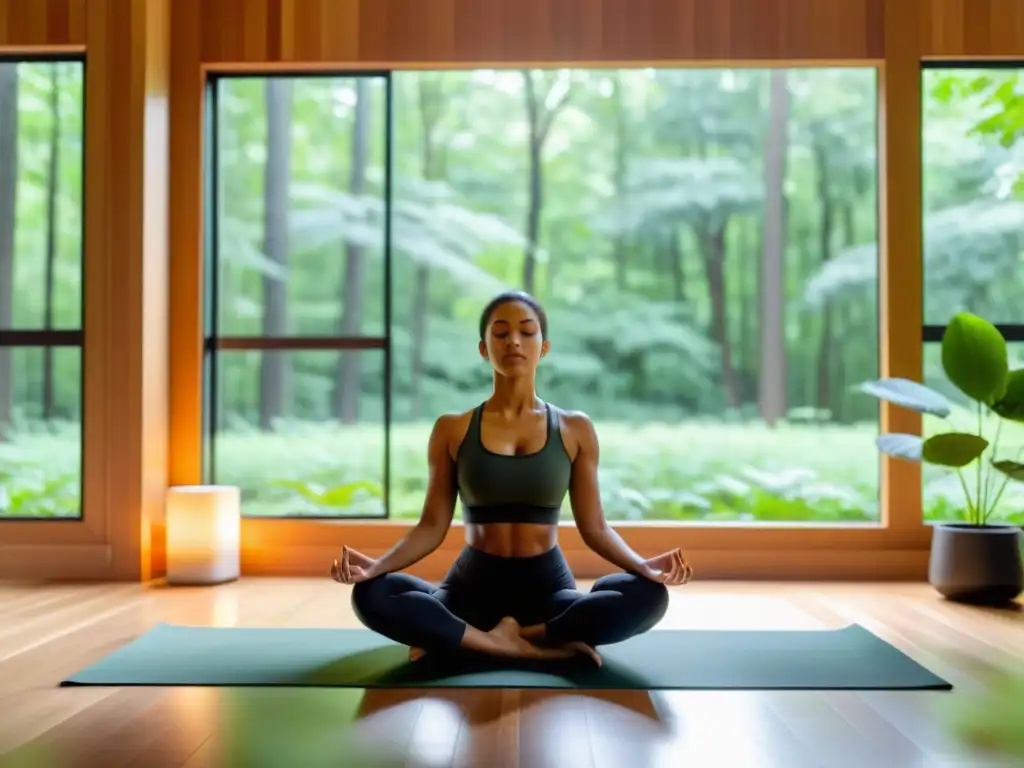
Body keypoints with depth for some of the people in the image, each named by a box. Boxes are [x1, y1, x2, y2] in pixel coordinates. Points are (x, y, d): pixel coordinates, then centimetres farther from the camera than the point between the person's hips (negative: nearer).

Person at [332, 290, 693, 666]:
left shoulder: (575, 429, 3)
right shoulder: (452, 429, 2)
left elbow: (594, 527, 3)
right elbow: (432, 525, 1)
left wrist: (642, 565, -17)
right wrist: (376, 565, -18)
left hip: (548, 585, 1)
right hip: (473, 584, 0)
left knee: (649, 595, -29)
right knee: (371, 595, -29)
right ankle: (541, 646, -23)